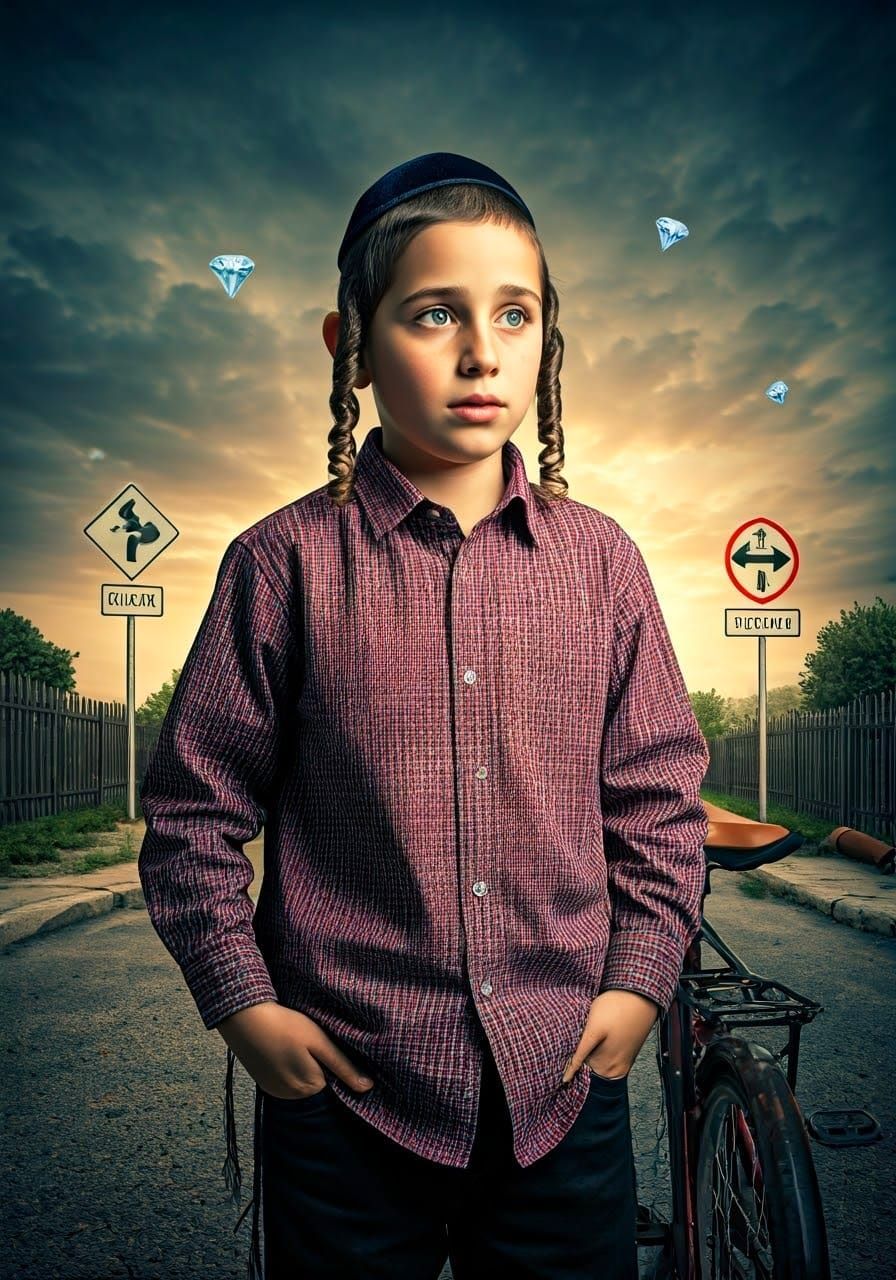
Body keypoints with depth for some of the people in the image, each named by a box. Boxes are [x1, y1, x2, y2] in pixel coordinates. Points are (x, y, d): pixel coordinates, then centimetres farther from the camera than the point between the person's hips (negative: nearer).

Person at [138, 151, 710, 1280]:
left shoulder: (600, 561, 0)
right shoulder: (285, 563, -7)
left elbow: (659, 799, 6)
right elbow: (194, 814, -2)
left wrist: (640, 980, -1)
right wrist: (245, 1005, -6)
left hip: (567, 1085, 2)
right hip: (346, 1093, -1)